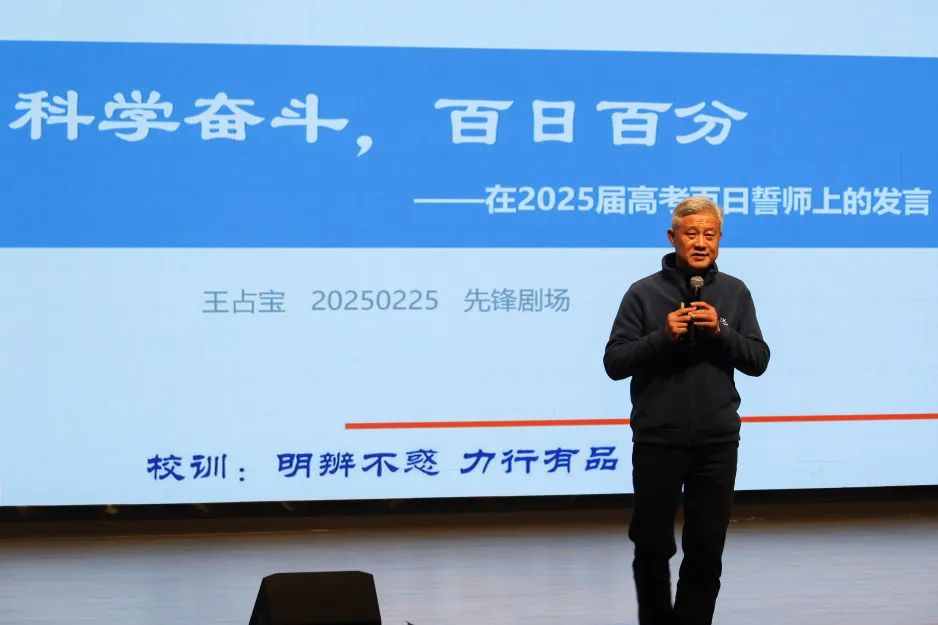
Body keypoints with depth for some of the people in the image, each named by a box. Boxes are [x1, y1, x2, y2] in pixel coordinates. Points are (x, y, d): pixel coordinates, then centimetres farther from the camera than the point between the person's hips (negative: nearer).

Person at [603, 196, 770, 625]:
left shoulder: (734, 293, 5)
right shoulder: (644, 293, -2)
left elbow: (758, 360, 2)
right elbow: (614, 363, -5)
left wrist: (720, 330, -13)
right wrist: (663, 336, -18)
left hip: (717, 443, 2)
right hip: (657, 441, -2)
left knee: (706, 555, 6)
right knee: (652, 549, 8)